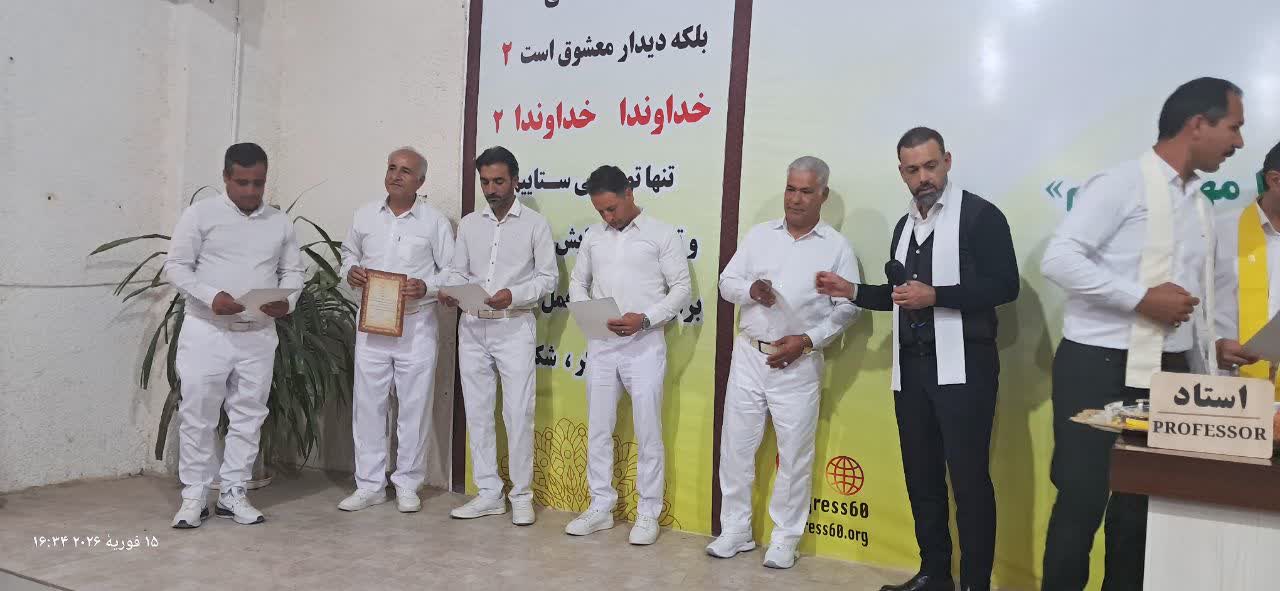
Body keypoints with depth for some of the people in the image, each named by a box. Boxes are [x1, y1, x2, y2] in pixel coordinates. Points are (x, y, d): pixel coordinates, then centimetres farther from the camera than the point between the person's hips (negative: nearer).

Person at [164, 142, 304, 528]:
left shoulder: (280, 223, 8)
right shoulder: (200, 214, -2)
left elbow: (292, 271, 13)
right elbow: (176, 266, -4)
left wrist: (287, 300, -9)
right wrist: (211, 297, -20)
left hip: (259, 335, 3)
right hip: (206, 331, -3)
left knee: (248, 416, 7)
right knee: (197, 416, 0)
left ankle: (233, 494, 17)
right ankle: (194, 495, 11)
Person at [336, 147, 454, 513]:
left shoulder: (435, 222, -1)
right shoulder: (365, 215, 8)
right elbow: (349, 251, 21)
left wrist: (426, 287, -17)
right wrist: (350, 271, -1)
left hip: (417, 325, -3)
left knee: (414, 407, 3)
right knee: (368, 405, 6)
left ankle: (407, 486, 15)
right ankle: (370, 485, 16)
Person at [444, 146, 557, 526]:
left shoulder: (535, 224, 0)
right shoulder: (469, 224, 11)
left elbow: (548, 277, -2)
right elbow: (458, 272, 13)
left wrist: (514, 295, -18)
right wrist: (451, 292, -9)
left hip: (514, 327, -4)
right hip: (473, 327, 4)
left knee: (518, 414, -4)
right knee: (477, 412, 7)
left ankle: (521, 496, 7)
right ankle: (489, 494, 16)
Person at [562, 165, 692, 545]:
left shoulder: (662, 234, -3)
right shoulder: (593, 236, 10)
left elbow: (682, 288, -4)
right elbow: (577, 282, 15)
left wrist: (645, 319, -16)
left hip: (644, 345, -4)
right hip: (600, 345, 5)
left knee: (648, 433, 1)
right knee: (598, 430, 9)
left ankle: (648, 513, 12)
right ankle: (600, 507, 21)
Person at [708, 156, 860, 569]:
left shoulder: (837, 247, -1)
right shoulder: (759, 235, 7)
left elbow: (847, 308, -3)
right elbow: (726, 282, 8)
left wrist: (808, 340, -14)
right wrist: (751, 290, -14)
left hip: (798, 364, -3)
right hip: (748, 356, 3)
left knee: (794, 454, 3)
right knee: (736, 445, 7)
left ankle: (785, 538, 16)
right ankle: (735, 530, 20)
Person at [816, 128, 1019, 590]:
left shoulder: (979, 215, -7)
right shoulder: (905, 225, 16)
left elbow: (1005, 285, -16)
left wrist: (935, 296, -22)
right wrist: (852, 291, 9)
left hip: (962, 366, -7)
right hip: (911, 366, 7)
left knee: (968, 476, -3)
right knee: (921, 475, 12)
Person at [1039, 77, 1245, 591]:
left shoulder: (1200, 205, 14)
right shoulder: (1121, 185, -9)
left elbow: (1195, 302, 18)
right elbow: (1059, 259, -19)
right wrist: (1141, 297, -20)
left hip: (1169, 372, 7)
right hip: (1100, 368, -7)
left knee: (1143, 504, 12)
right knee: (1083, 500, -2)